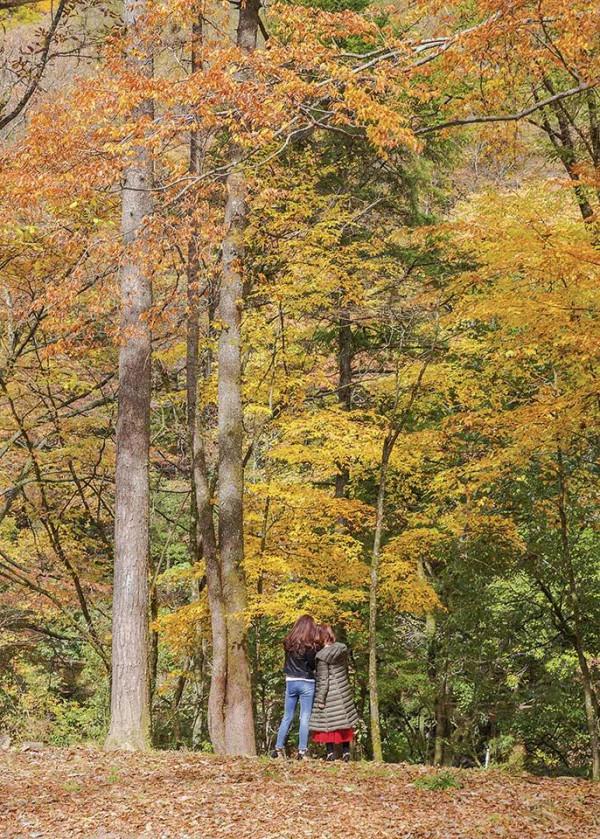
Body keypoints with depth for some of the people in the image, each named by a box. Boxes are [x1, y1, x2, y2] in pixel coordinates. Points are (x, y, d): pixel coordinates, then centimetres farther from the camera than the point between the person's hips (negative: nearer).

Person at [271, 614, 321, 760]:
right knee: (305, 718, -1)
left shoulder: (288, 643, 2)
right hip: (306, 683, -5)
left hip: (290, 682, 5)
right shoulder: (309, 646, -13)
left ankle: (278, 748, 13)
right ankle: (302, 751, -5)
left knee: (287, 717, 12)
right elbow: (313, 665, -11)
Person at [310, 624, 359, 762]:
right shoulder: (342, 648, 0)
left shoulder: (321, 656, -17)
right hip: (344, 691, 6)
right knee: (344, 720, 12)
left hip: (329, 693, -6)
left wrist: (320, 699, -11)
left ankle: (330, 753, 4)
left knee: (328, 722, 4)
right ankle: (346, 751, 14)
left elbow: (323, 680, -16)